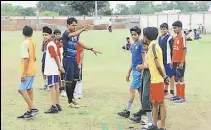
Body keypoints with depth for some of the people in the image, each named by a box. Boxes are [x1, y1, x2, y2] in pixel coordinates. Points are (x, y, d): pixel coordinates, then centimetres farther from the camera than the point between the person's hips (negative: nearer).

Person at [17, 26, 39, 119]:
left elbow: (26, 58, -20)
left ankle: (33, 108, -9)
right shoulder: (33, 43, 10)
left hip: (27, 71, -8)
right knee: (29, 90, 10)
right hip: (32, 70, 8)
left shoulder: (25, 43, -14)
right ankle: (30, 111, 13)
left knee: (21, 89, -6)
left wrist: (23, 73, -19)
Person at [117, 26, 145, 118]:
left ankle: (127, 111, -1)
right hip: (135, 71, 8)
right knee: (139, 90, 12)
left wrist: (142, 71, -17)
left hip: (138, 71, -8)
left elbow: (144, 59, -13)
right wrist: (129, 73, 20)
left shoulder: (141, 44, -12)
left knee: (132, 90, -6)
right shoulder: (133, 46, 12)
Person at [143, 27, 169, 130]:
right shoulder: (152, 46, 12)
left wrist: (164, 76, -14)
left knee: (161, 103, -1)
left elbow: (158, 65, -21)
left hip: (157, 80, -10)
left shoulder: (153, 46, -18)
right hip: (153, 79, 10)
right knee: (154, 102, 15)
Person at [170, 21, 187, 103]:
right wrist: (172, 61, 13)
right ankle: (178, 95, 21)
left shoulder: (182, 37, -11)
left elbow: (185, 50, -14)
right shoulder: (175, 38, 12)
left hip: (180, 62, -8)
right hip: (175, 61, 8)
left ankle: (182, 97, 5)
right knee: (176, 78, 11)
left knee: (180, 78, -2)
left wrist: (182, 62, -17)